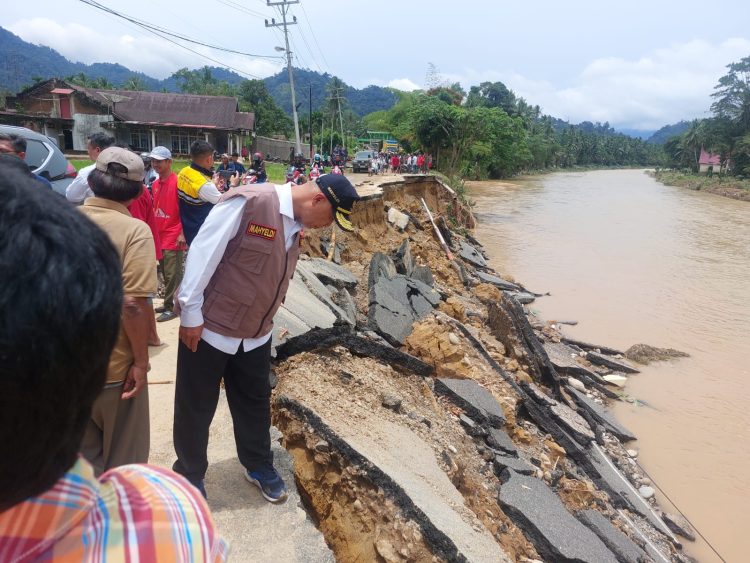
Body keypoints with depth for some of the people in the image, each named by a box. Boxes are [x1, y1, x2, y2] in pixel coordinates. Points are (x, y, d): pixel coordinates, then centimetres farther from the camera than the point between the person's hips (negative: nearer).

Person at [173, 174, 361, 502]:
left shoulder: (296, 224, 2)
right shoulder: (248, 203, -23)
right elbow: (203, 253, -21)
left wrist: (263, 321, 16)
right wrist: (191, 312, -18)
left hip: (256, 335, 7)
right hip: (209, 327, -7)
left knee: (255, 404, 20)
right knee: (196, 408, 12)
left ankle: (259, 466, 41)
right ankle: (190, 474, 34)